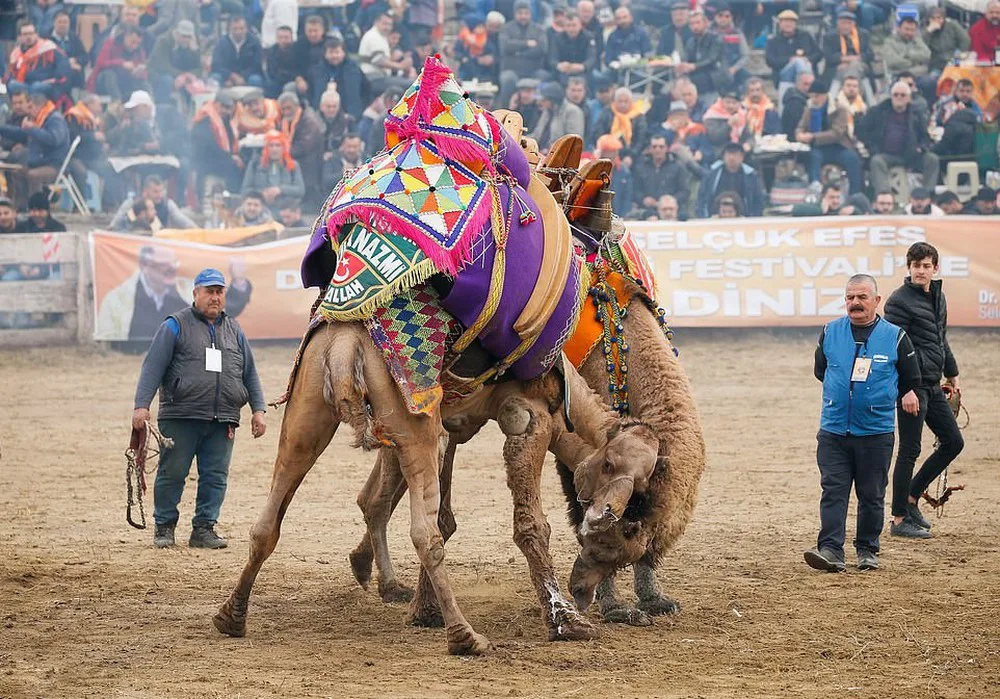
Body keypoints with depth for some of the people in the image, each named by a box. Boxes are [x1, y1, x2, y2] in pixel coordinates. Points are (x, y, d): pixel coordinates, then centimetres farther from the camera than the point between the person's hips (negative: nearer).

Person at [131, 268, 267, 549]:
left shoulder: (234, 330, 18)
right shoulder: (176, 325, 3)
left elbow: (250, 373, 21)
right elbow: (153, 367, -3)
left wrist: (258, 410, 12)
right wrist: (141, 405, -12)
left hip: (222, 420, 4)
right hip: (181, 417, -4)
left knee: (216, 476, 0)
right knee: (172, 473, 0)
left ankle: (204, 528, 6)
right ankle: (164, 527, 11)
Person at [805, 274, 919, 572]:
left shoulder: (895, 336, -1)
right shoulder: (829, 332, 4)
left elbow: (910, 380, 13)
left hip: (876, 432, -1)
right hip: (833, 431, 1)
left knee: (872, 495, 7)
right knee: (833, 491, -8)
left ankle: (867, 550, 19)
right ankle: (831, 550, -13)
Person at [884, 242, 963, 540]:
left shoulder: (938, 297, 14)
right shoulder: (900, 301, -12)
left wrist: (952, 374, 29)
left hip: (932, 385, 9)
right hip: (913, 384, -9)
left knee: (953, 442, 11)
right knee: (910, 450, -4)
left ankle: (911, 497, 20)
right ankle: (900, 519, 3)